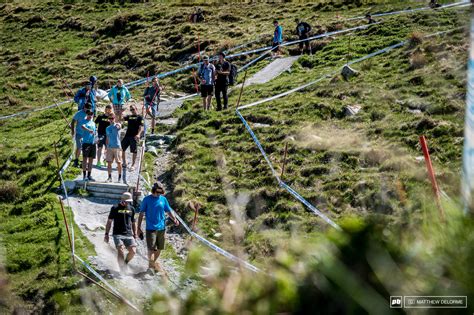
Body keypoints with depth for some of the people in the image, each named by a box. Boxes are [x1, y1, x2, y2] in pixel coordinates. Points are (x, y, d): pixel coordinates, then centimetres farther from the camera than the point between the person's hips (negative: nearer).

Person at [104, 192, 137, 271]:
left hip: (128, 235, 3)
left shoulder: (131, 209, 14)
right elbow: (109, 222, 6)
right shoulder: (115, 208, 3)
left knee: (133, 251, -13)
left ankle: (125, 263, 15)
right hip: (117, 234, -3)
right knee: (121, 250, -22)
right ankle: (122, 269, -19)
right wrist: (106, 234, 2)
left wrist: (135, 235, 17)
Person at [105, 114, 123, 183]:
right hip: (109, 147, 5)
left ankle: (120, 177, 10)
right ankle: (109, 177, 8)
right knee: (109, 162, 2)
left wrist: (118, 125, -52)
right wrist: (106, 148, 14)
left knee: (119, 162, 0)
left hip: (117, 147, -5)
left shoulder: (117, 125, -2)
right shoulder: (107, 128, 13)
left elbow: (119, 126, -29)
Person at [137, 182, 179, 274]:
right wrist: (139, 228, -2)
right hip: (151, 228, -4)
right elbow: (141, 214, 1)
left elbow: (168, 211, 12)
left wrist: (174, 219, -8)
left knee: (159, 248, 9)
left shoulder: (163, 199, 8)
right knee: (151, 248, -12)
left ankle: (152, 264, 26)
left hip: (161, 228, 4)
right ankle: (151, 265, -9)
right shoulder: (147, 200, -2)